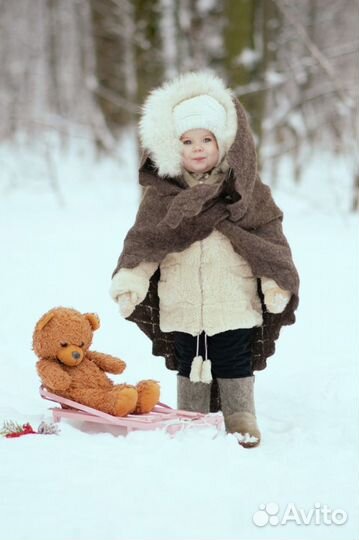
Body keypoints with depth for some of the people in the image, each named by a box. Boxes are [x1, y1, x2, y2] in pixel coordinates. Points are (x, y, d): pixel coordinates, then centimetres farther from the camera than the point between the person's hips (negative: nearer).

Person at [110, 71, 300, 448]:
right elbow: (144, 240, 0)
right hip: (181, 305, 2)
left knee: (235, 365, 7)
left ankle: (241, 421, 19)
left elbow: (270, 237, 1)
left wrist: (277, 283, -7)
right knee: (188, 366, 12)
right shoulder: (162, 193, 1)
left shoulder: (247, 191, -1)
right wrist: (131, 278, -12)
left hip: (234, 302, -1)